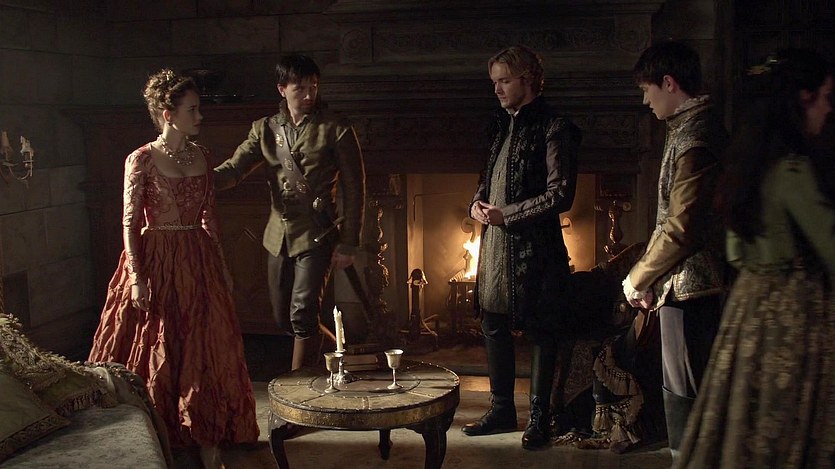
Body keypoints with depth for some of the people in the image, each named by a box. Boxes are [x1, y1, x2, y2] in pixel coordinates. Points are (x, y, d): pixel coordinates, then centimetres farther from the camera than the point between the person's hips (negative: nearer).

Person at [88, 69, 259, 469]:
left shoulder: (201, 156, 7)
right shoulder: (142, 159, -8)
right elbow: (130, 222, -9)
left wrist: (221, 266, 13)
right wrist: (137, 277, -15)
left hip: (198, 259, 5)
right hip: (157, 260, -5)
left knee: (205, 350, 7)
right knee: (157, 352, 5)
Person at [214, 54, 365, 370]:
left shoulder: (335, 129, -4)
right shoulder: (265, 129, 9)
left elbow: (354, 189, -4)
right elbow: (234, 169, -1)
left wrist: (348, 244, -7)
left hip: (316, 237, -5)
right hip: (279, 237, 5)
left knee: (303, 314, -14)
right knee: (283, 318, 13)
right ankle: (314, 360, 38)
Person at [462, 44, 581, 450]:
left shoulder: (553, 128, -10)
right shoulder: (504, 125, 14)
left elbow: (561, 195, -16)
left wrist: (507, 215, -15)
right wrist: (478, 203, 3)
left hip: (533, 247, -8)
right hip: (495, 244, 8)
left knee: (540, 331, 3)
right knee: (494, 326, 14)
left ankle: (539, 419, 16)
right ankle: (502, 410, 29)